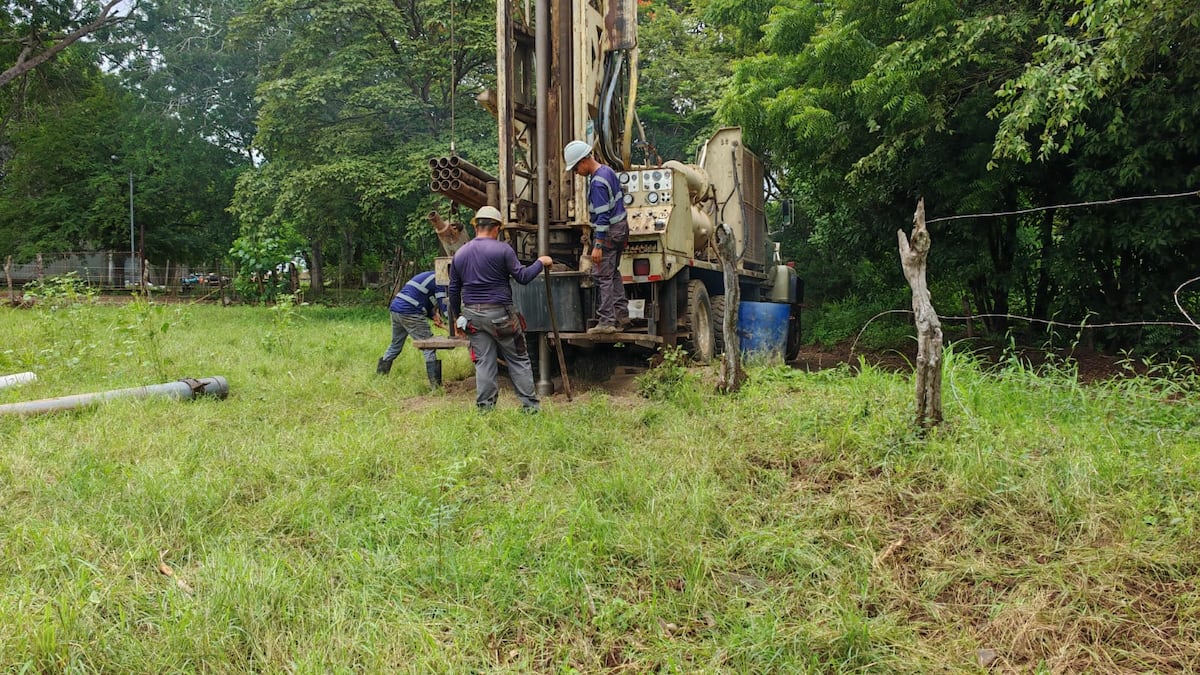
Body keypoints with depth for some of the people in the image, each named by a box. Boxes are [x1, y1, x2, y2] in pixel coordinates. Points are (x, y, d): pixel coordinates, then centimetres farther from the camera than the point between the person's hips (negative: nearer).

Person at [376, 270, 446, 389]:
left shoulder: (427, 276, 26)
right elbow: (443, 303, -11)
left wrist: (433, 315, 11)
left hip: (395, 309, 9)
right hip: (410, 313, -9)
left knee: (395, 346, 22)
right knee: (429, 347, -6)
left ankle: (379, 374, 29)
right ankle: (435, 385, -9)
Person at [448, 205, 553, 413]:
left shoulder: (459, 254, 8)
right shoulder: (502, 249, -8)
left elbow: (453, 290, 12)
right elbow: (522, 277, -6)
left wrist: (459, 314, 23)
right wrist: (541, 262, 9)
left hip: (472, 314, 4)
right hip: (500, 313, -4)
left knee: (483, 363, 8)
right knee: (519, 360, 6)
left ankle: (484, 407, 8)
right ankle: (530, 405, 9)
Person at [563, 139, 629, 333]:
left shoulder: (597, 183, -22)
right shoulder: (608, 171, 9)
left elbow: (602, 216, -25)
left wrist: (597, 246, -25)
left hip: (608, 232, -10)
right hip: (620, 226, 10)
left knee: (603, 275, -6)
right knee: (613, 272, 19)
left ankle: (606, 321, -4)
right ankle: (621, 312, 25)